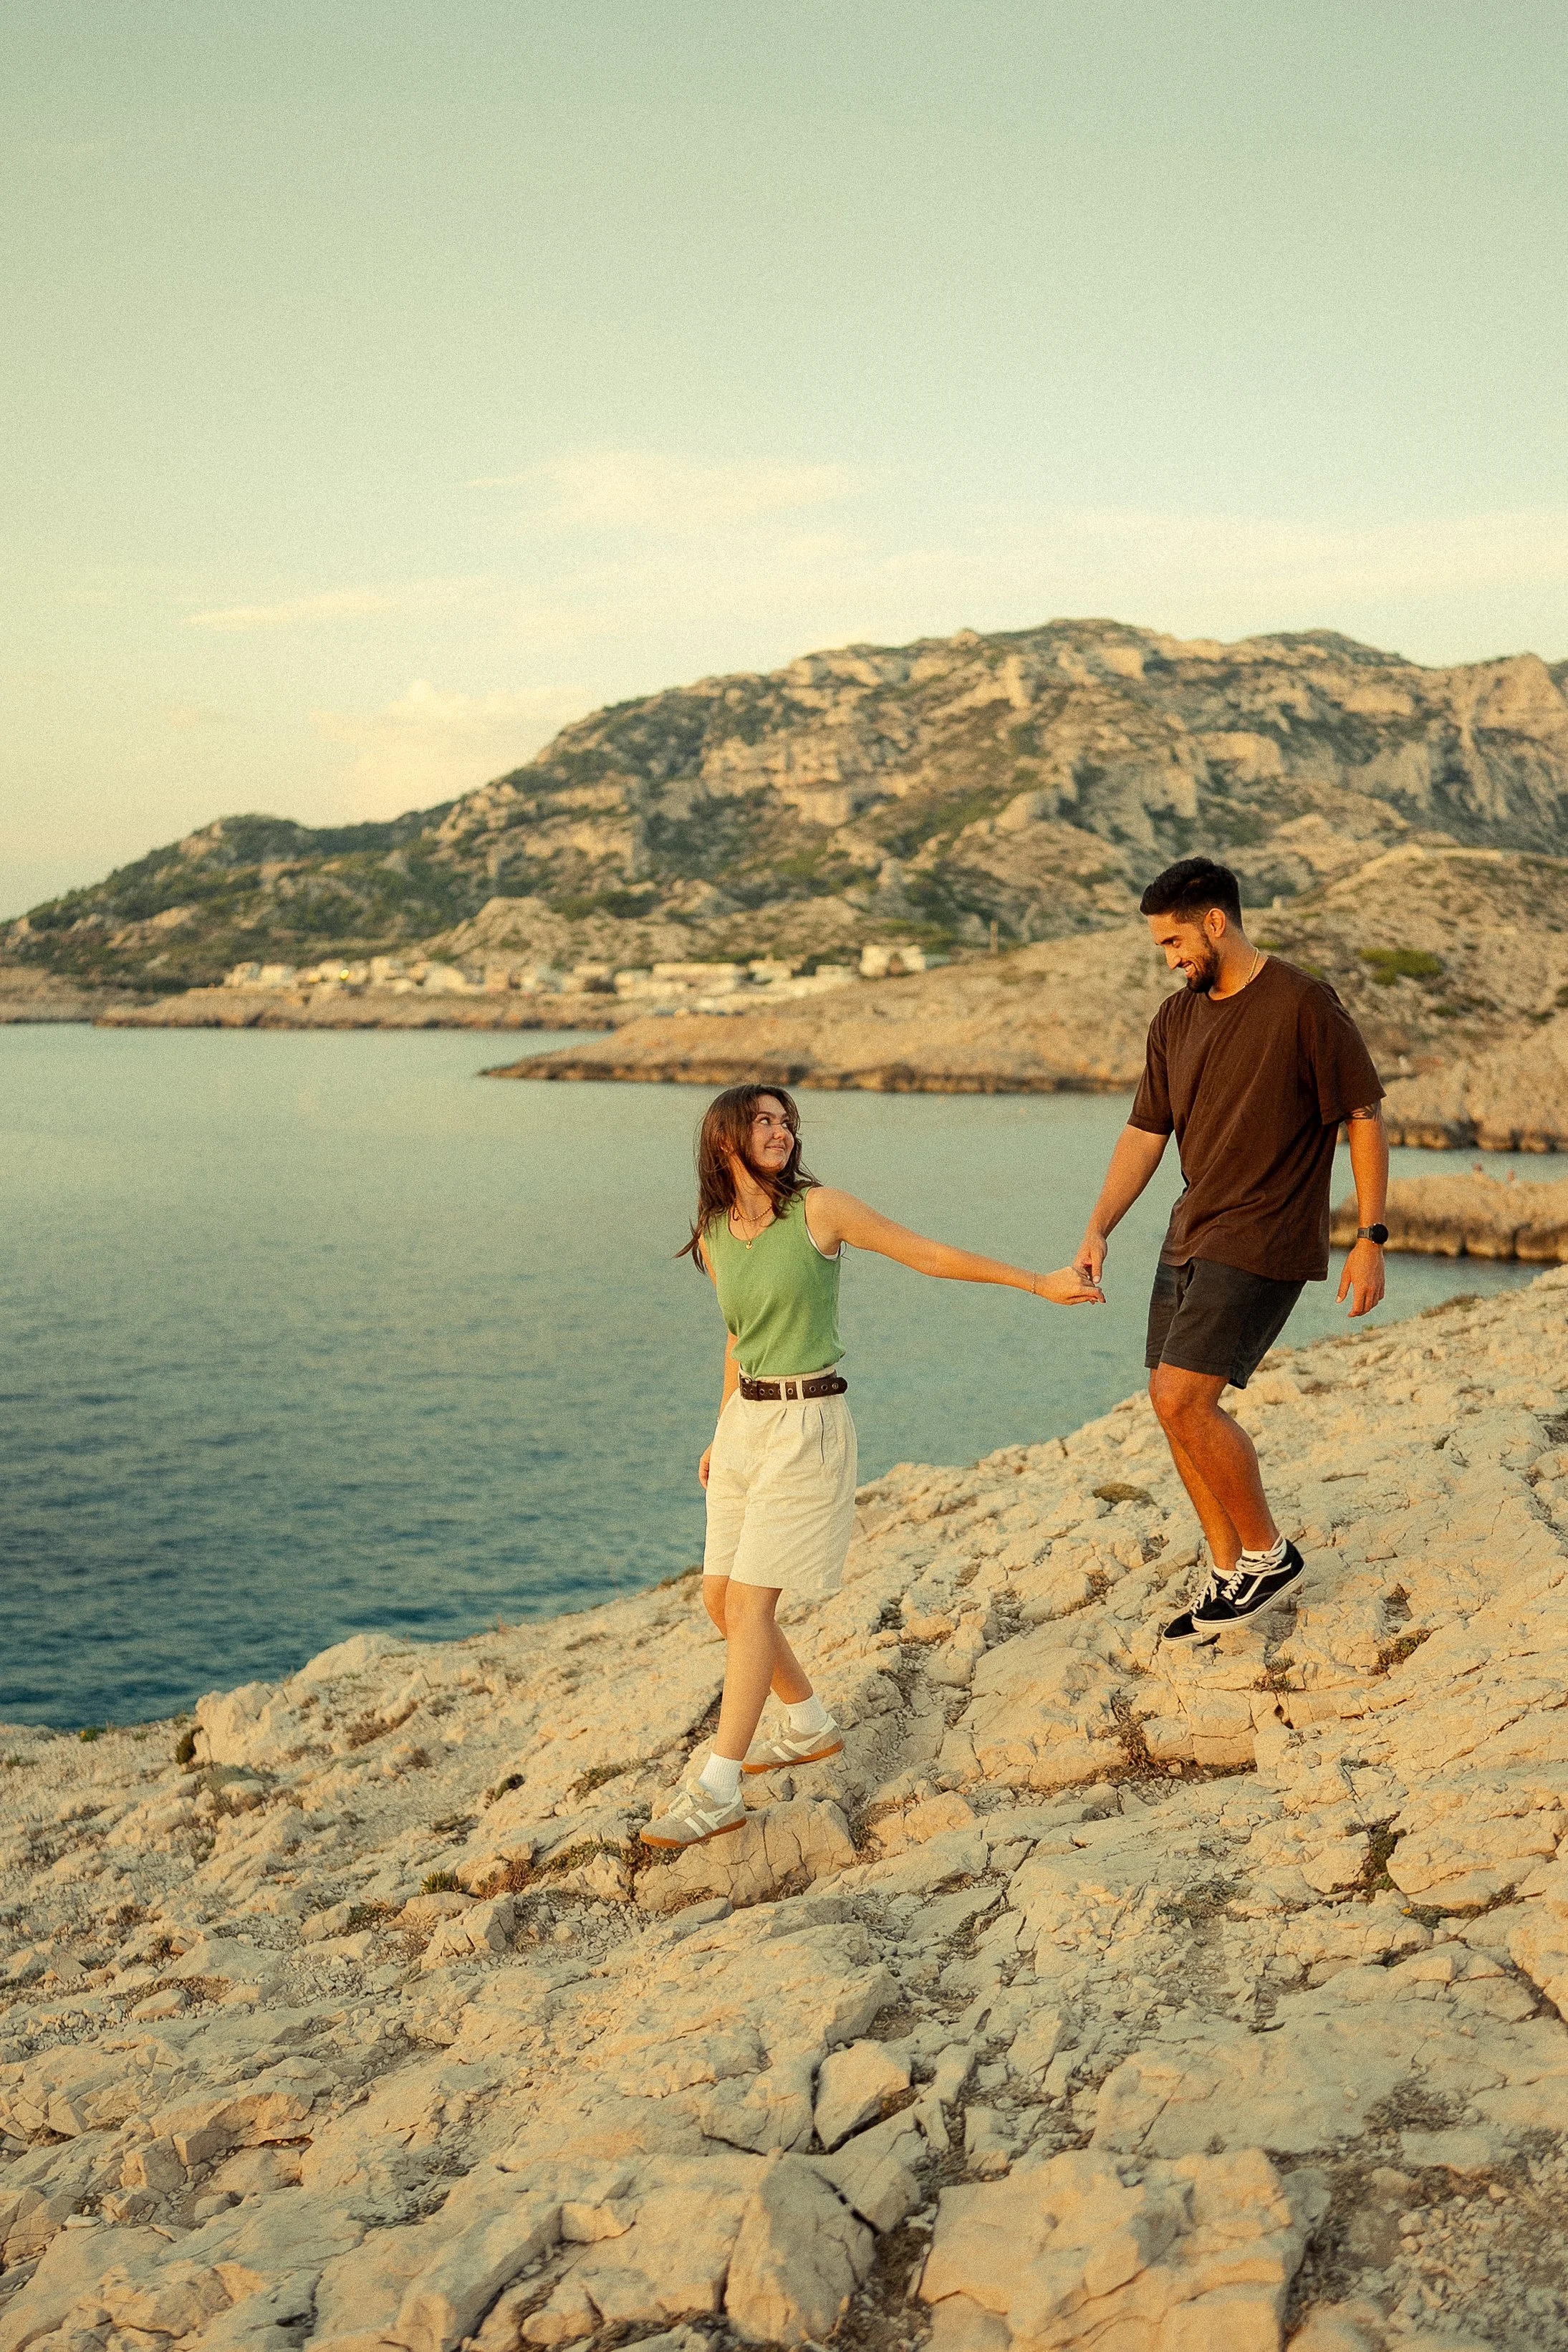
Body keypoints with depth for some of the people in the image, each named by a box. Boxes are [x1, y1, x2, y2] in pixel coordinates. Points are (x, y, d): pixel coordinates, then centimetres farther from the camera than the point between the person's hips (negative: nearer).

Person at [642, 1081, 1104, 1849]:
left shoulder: (819, 1209, -9)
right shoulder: (713, 1238, 6)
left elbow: (930, 1255, -3)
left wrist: (1040, 1283, -2)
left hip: (807, 1425, -6)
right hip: (743, 1421, 7)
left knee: (749, 1603, -11)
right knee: (720, 1598, 9)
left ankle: (718, 1792, -8)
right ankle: (812, 1728, 30)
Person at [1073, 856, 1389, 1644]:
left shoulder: (1304, 1005, -12)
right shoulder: (1176, 1018, 9)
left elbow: (1365, 1118, -8)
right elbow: (1144, 1133, 11)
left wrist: (1370, 1238, -10)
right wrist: (1099, 1229, 1)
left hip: (1264, 1240, -8)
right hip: (1192, 1233, 8)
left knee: (1183, 1398, -16)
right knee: (1175, 1403, 7)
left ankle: (1268, 1551, 5)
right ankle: (1228, 1573, 22)